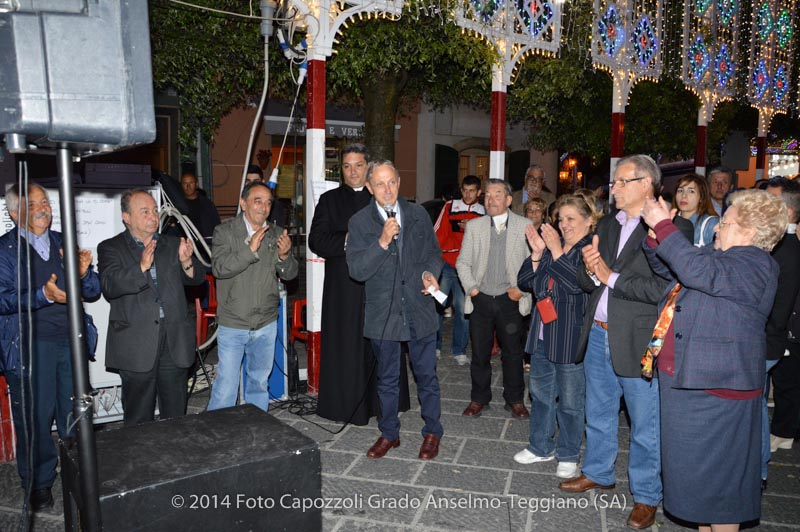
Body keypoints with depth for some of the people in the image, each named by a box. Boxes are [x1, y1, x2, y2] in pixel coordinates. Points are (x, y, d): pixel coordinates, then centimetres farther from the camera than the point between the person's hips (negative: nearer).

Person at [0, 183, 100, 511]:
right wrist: (43, 295, -25)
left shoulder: (63, 243, 10)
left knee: (75, 414, 12)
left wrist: (83, 272, -11)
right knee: (35, 419, 6)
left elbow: (92, 292, 9)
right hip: (29, 348, -4)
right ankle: (39, 485, 24)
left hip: (70, 342, 4)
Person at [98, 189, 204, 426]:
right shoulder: (110, 248, 1)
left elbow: (196, 279, 8)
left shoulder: (173, 244, 13)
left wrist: (187, 262, -14)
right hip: (137, 344, -3)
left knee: (176, 415, 13)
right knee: (139, 419, 8)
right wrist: (141, 267, -29)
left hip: (175, 342, 3)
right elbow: (109, 286, -14)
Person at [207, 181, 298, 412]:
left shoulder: (276, 235, 4)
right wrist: (250, 249, -29)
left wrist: (284, 256, -18)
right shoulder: (225, 231, -6)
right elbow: (219, 268, -20)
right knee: (226, 387, -1)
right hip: (232, 325, -4)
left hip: (266, 324, 4)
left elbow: (290, 274, 2)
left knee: (259, 383, 18)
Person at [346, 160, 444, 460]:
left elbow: (434, 253, 12)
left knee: (426, 375, 12)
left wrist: (430, 273, -9)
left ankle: (432, 432, 31)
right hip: (383, 313, -1)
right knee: (387, 378, 15)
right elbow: (356, 270, -13)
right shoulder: (359, 222, -5)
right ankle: (389, 433, 34)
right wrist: (382, 242, -25)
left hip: (419, 309, 1)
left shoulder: (418, 215, 2)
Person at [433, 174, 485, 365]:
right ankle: (434, 346, 17)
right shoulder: (450, 207, 4)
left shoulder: (483, 213, 8)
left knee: (463, 310, 2)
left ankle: (459, 350, 16)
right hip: (445, 264, -1)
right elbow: (438, 233, 3)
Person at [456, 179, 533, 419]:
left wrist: (521, 289, -8)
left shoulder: (525, 226, 0)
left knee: (513, 353, 9)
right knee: (480, 353, 9)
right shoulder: (474, 226, 4)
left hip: (510, 300, -1)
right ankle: (479, 398, 26)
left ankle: (515, 400, 26)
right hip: (480, 300, 1)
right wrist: (471, 289, -4)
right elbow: (463, 262, 6)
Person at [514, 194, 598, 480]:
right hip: (543, 334, 7)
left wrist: (556, 252, -21)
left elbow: (579, 284, -24)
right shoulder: (551, 245, 10)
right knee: (540, 392, 17)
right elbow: (524, 282, 7)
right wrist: (537, 253, -7)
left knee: (570, 399, 6)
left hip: (571, 337, -7)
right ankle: (541, 447, 34)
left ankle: (568, 456, 24)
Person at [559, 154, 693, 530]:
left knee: (645, 425, 9)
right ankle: (598, 473, 42)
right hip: (598, 334, 6)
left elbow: (666, 288, -23)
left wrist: (611, 277, -18)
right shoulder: (606, 225, 9)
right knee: (598, 414, 22)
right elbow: (586, 282, 9)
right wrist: (589, 270, -13)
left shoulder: (674, 228, -12)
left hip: (638, 342, -6)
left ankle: (646, 496, 28)